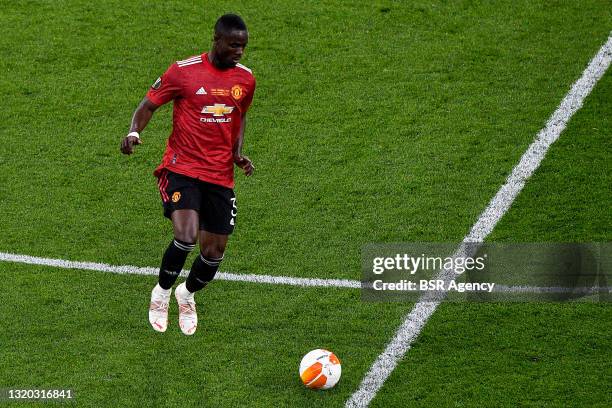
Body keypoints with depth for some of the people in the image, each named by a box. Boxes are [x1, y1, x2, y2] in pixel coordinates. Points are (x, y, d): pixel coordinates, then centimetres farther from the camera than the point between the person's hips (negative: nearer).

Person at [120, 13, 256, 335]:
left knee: (214, 253, 5)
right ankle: (161, 293, 2)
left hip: (220, 176, 5)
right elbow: (148, 105, -2)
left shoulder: (245, 78, 5)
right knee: (186, 236, -26)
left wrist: (238, 153, 7)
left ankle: (187, 294, 38)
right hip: (181, 169, -4)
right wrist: (134, 131, -22)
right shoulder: (184, 71, -9)